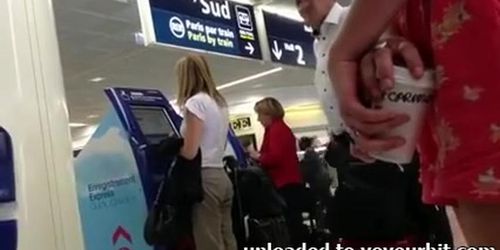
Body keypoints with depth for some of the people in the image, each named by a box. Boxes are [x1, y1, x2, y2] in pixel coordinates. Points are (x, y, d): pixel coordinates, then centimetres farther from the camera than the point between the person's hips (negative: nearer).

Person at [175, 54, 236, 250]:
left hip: (204, 178, -9)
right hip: (221, 176, 9)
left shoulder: (195, 103, -11)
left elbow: (189, 152, -16)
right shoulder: (220, 102, 16)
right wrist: (179, 143, 20)